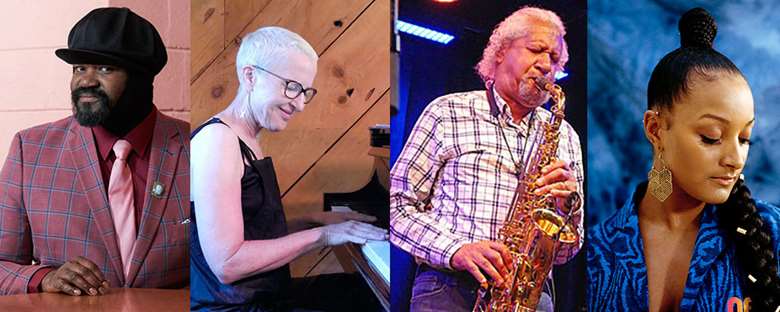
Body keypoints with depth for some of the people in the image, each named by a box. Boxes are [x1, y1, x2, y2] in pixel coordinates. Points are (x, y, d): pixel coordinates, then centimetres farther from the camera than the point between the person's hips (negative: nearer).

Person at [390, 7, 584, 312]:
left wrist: (568, 208, -2)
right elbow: (397, 205, 2)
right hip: (446, 287, -4)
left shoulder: (564, 136, 19)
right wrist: (455, 249, -13)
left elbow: (567, 252, 19)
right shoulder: (446, 112, 8)